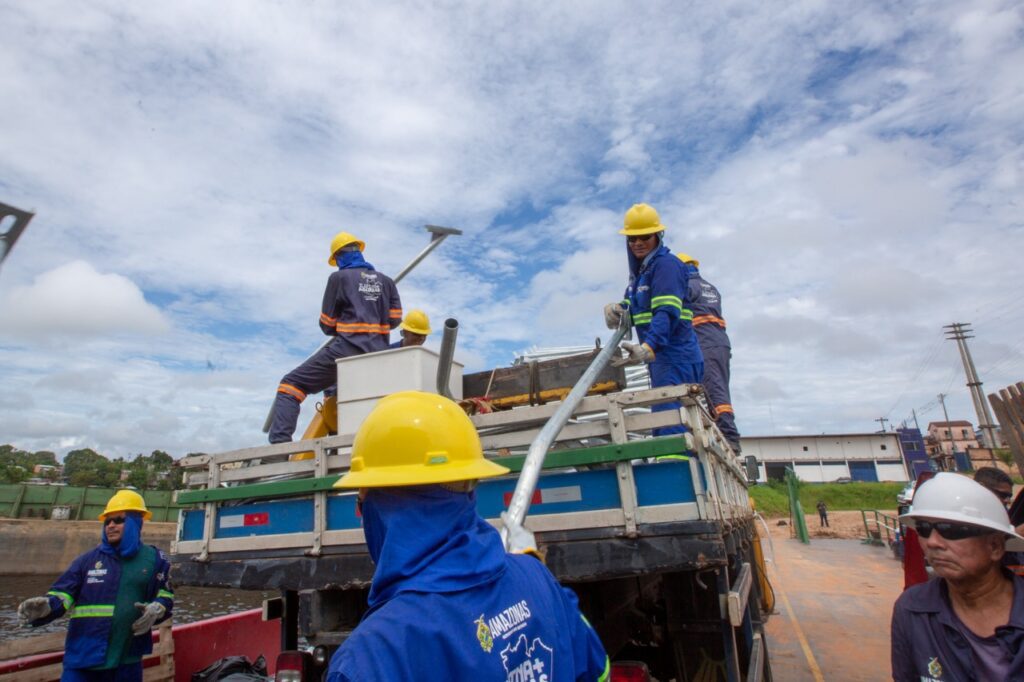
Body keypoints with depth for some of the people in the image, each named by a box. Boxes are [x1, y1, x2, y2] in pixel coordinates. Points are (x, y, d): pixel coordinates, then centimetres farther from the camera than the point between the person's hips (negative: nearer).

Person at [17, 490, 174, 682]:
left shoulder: (153, 558, 2)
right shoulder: (88, 559, 4)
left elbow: (165, 594, 8)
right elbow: (64, 593, -1)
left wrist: (156, 609, -11)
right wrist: (46, 605, -21)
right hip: (83, 658, 0)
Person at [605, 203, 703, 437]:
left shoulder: (666, 264, -9)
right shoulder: (640, 270, 20)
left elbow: (667, 312, -23)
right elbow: (634, 306, 15)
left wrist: (648, 347, -37)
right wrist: (616, 309, -8)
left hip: (675, 357, -10)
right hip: (661, 357, 10)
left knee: (668, 424, -17)